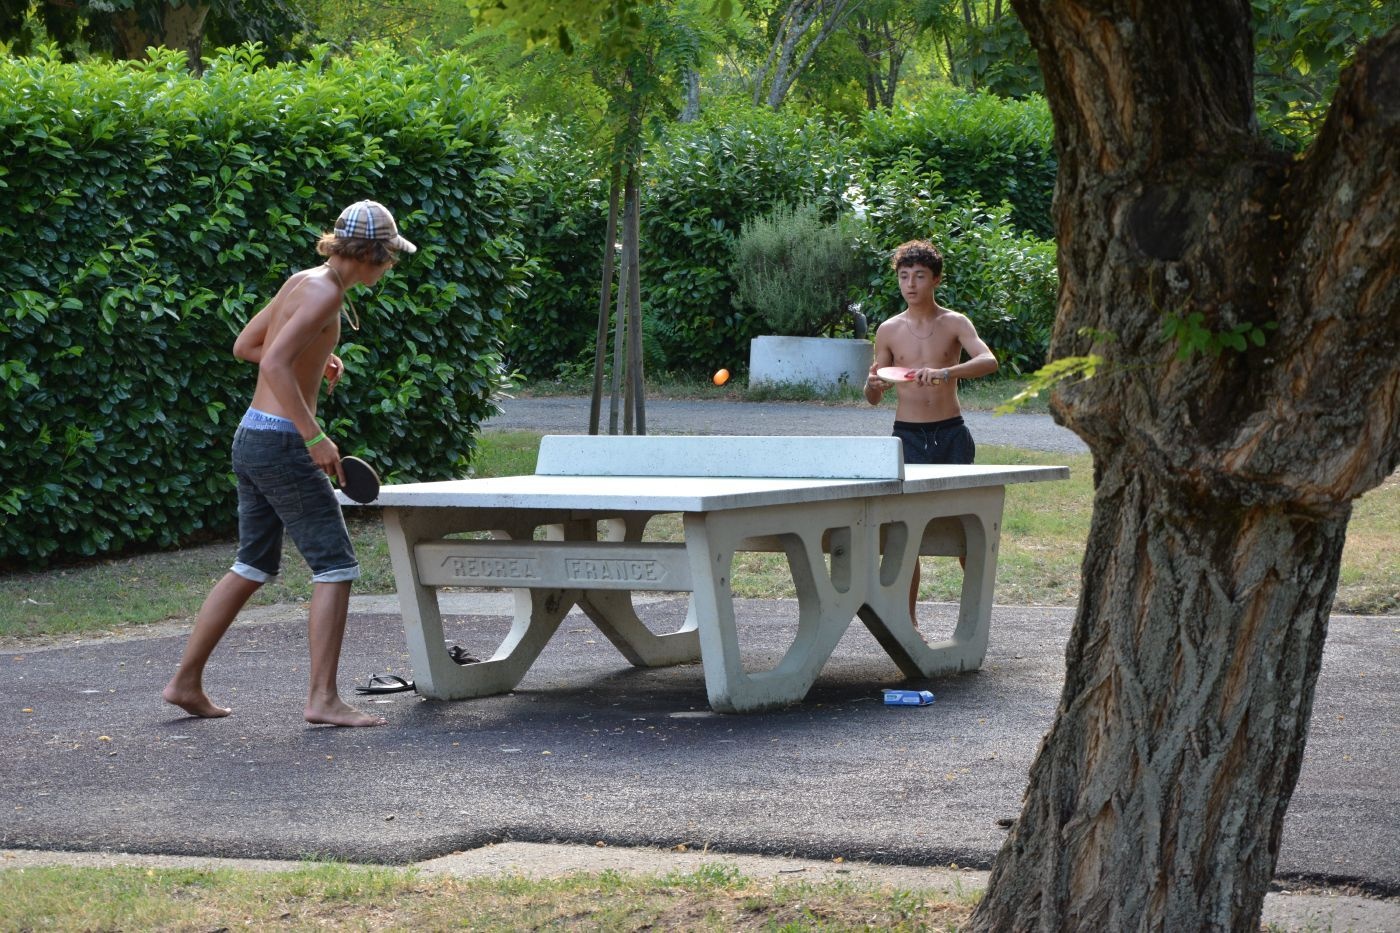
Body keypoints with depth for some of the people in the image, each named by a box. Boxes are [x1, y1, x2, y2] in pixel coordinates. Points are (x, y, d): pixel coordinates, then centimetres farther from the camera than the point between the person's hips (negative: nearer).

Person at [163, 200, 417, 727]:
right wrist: (315, 436, -23)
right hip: (281, 445, -10)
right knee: (335, 567, -4)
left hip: (250, 439, 10)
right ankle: (322, 698, -5)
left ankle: (186, 682, 20)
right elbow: (274, 363, -25)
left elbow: (245, 346, 22)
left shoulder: (301, 281, 13)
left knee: (253, 567, 17)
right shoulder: (325, 292, -15)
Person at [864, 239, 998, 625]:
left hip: (951, 434, -1)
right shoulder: (889, 331, 5)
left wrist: (945, 373, -35)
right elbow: (874, 398, 9)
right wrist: (873, 386, -16)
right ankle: (908, 618, 3)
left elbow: (988, 361, -19)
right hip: (907, 435, 1)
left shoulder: (955, 324, 0)